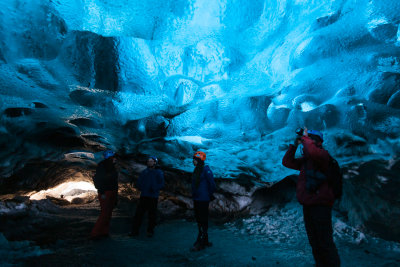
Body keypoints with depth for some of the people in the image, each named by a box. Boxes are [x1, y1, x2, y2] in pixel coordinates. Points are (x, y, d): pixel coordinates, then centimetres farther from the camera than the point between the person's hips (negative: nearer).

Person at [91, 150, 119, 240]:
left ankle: (104, 232, 19)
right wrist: (102, 193, -20)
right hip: (105, 193, -8)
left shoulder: (112, 167, 12)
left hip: (112, 193, 8)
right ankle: (94, 233, 3)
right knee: (104, 213, -8)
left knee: (108, 213, 10)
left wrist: (116, 193, 14)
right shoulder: (102, 166, -11)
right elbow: (99, 180, -16)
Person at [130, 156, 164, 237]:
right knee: (139, 213, 0)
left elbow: (161, 184, -4)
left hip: (153, 197, -3)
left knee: (152, 215, 4)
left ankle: (150, 231, 18)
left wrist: (154, 189, -18)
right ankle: (135, 230, 12)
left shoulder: (159, 173, 4)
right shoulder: (144, 172, 14)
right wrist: (141, 188, -8)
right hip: (144, 196, 3)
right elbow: (138, 183, 12)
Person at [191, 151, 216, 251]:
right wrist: (193, 194, 16)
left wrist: (209, 195, -6)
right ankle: (205, 241, 28)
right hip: (196, 199, 9)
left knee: (203, 221, -2)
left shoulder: (206, 170, -14)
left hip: (203, 200, -9)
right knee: (199, 220, 15)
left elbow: (212, 184, -16)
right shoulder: (196, 170, 12)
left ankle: (201, 243, 7)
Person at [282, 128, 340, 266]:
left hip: (320, 206, -8)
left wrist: (305, 138, -17)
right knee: (314, 244, 18)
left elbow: (313, 152, -34)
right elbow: (287, 162, 15)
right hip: (308, 206, 9)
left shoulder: (323, 154, -10)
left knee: (324, 244, -2)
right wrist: (295, 144, 7)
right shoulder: (305, 159, 14)